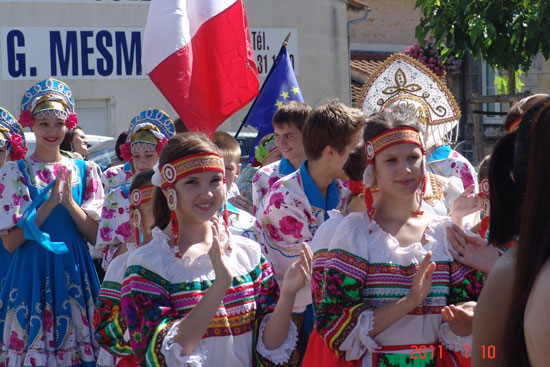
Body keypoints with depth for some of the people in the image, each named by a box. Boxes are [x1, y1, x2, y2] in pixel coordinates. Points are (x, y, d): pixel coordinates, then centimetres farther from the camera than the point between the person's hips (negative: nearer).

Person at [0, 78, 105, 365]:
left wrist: (70, 202, -11)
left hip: (74, 273, 2)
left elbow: (95, 235, 4)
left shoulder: (84, 170, 7)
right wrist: (50, 203, -14)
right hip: (32, 273, -2)